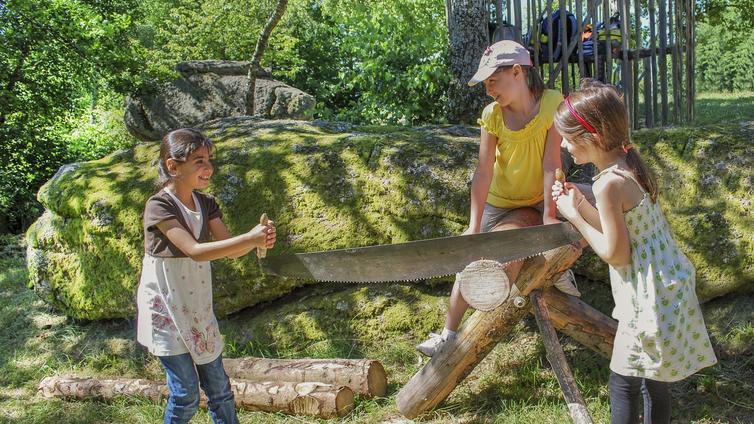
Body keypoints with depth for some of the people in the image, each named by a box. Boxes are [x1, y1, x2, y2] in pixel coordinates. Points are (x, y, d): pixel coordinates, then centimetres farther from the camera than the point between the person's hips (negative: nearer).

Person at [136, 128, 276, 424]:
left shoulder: (206, 203, 3)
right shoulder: (158, 206, -17)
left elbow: (231, 250, -1)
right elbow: (196, 251, -27)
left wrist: (258, 240, -23)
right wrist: (249, 238, -33)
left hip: (197, 304, 6)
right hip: (165, 306, -6)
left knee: (220, 389, 10)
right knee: (186, 394, -4)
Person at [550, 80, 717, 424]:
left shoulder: (609, 184, -23)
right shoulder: (628, 163, 6)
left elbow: (615, 254, -18)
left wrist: (573, 215, -10)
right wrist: (581, 204, 6)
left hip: (650, 300, -9)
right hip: (667, 287, 9)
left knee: (623, 383, 2)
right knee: (653, 381, 20)